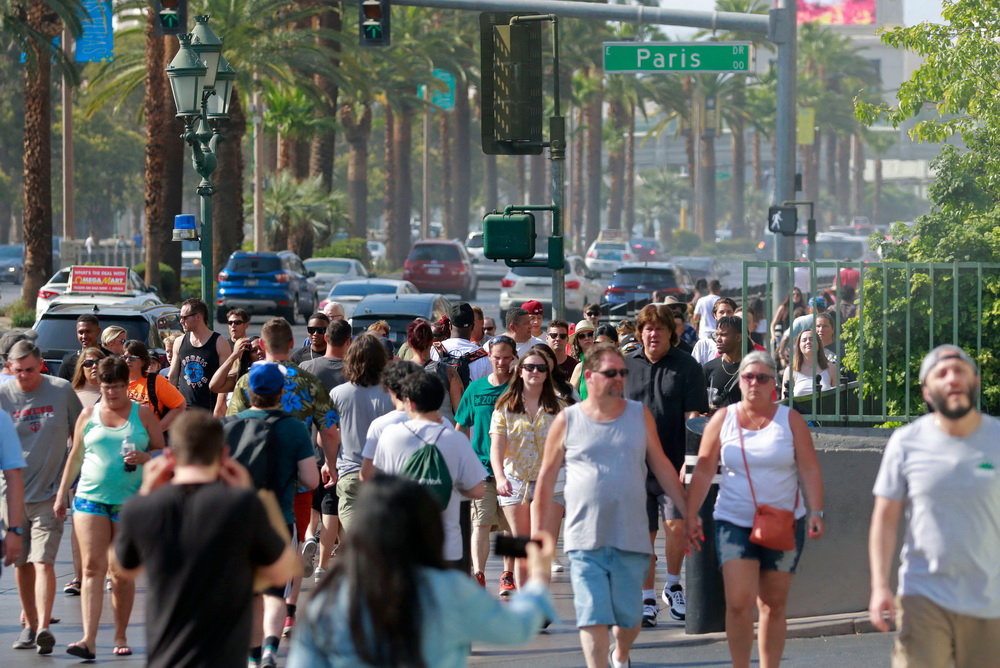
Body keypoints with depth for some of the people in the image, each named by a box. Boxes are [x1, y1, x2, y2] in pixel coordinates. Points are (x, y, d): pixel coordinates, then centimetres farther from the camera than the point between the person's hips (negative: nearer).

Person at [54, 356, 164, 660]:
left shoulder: (143, 415, 4)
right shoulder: (88, 415, 9)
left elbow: (162, 452, 7)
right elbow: (75, 456, 16)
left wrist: (144, 457, -14)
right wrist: (62, 494, 14)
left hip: (130, 500, -1)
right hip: (90, 498, 1)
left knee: (122, 573, 4)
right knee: (92, 567, -9)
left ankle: (121, 636, 16)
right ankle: (89, 639, -16)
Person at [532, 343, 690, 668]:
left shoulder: (640, 415, 7)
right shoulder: (567, 421, 2)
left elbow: (662, 466, 13)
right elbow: (546, 477, 8)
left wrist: (687, 513, 9)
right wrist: (538, 530, 7)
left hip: (631, 538, 2)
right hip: (585, 540, -2)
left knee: (629, 615, 8)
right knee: (592, 617, -8)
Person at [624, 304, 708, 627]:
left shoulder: (686, 366, 2)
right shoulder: (626, 366, 10)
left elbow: (694, 415, -4)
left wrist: (689, 461, -14)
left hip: (674, 463, -2)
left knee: (676, 525, -14)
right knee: (643, 534, 4)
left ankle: (673, 586, 9)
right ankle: (647, 599, 13)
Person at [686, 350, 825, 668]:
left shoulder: (790, 420, 3)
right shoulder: (723, 419, 4)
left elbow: (809, 469, 0)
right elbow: (703, 470, 4)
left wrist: (816, 512, -10)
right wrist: (691, 514, -1)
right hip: (735, 523, -1)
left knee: (773, 605, 7)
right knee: (739, 603, -14)